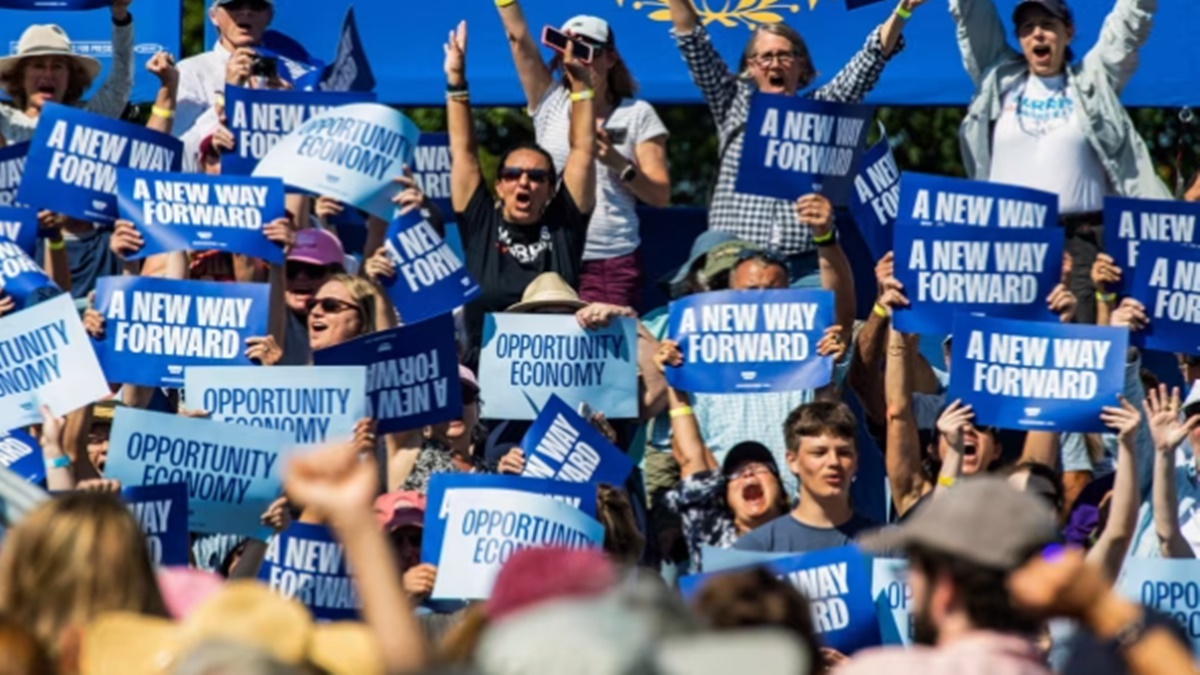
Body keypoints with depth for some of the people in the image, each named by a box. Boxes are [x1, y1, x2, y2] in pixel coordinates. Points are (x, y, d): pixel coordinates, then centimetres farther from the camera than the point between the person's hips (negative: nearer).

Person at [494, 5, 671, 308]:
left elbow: (660, 196, 1)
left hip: (613, 263, -1)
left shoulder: (637, 115, 5)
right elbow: (519, 37, 2)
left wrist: (617, 163, -14)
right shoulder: (550, 104, 9)